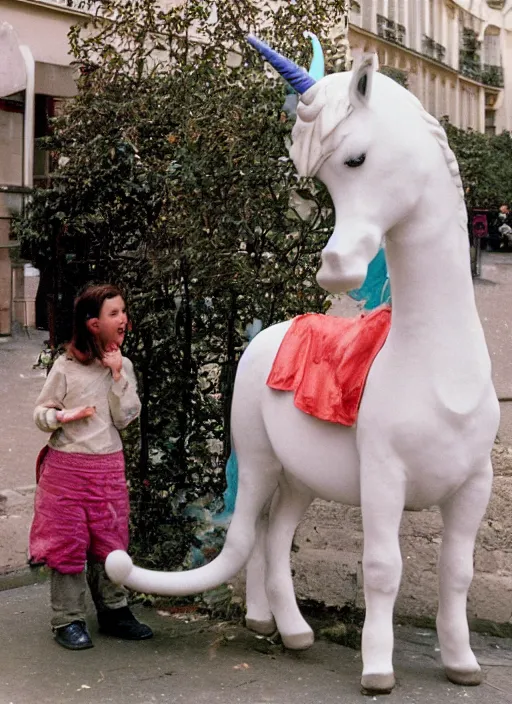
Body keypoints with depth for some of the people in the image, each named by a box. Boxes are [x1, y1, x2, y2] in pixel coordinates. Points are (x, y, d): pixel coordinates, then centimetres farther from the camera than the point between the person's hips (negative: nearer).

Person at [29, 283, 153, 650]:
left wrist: (118, 374, -10)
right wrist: (62, 416, -20)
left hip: (109, 467, 3)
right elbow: (41, 412, 1)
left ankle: (114, 610, 24)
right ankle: (68, 620, 12)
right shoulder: (66, 367, -6)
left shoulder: (123, 365, 5)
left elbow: (125, 418, -2)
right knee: (68, 543, 3)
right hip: (66, 466, -3)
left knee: (110, 541, 11)